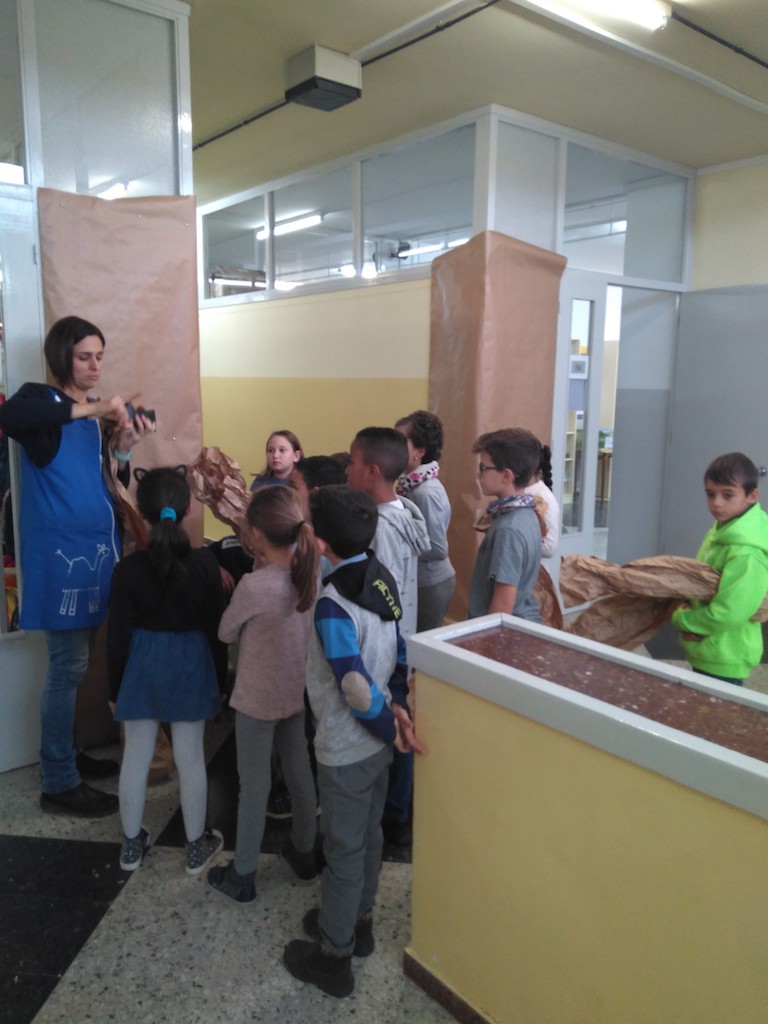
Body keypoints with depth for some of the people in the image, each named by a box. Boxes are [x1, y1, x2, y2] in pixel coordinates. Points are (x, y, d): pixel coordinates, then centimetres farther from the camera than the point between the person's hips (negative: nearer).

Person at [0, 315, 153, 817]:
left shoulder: (99, 414, 14)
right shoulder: (41, 399, -6)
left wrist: (123, 450, -4)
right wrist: (89, 410, -31)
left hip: (98, 547, 7)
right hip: (60, 551, -7)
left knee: (76, 661, 15)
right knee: (68, 665, -3)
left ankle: (68, 754, 30)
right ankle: (59, 783, 8)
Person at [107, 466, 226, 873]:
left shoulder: (129, 567, -14)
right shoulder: (205, 562, -13)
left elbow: (118, 635, -8)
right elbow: (216, 628, -6)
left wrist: (114, 687, 5)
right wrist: (220, 678, 7)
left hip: (142, 667, 1)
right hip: (190, 665, 0)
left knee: (135, 756, 15)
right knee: (190, 757, 11)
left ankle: (131, 844, 32)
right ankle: (197, 846, 26)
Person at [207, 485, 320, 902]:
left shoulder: (253, 586, -28)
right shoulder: (310, 572, -10)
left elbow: (226, 633, -11)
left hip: (258, 698, -6)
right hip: (298, 691, 6)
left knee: (254, 784, 9)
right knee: (299, 771, 21)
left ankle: (242, 876, 27)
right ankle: (303, 851, 41)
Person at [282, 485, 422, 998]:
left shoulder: (332, 605, -29)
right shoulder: (384, 578, -3)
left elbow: (357, 689, -28)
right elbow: (399, 650, 4)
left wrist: (390, 727, -13)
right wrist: (397, 706, -1)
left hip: (347, 748, -8)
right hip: (376, 740, 8)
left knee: (344, 849, 10)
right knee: (368, 834, 24)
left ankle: (334, 956, 30)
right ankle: (357, 921, 45)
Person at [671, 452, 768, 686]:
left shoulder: (746, 552, -27)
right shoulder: (724, 528, 3)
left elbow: (727, 614, -28)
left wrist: (680, 617, -13)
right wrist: (686, 604, -4)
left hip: (723, 660, -9)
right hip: (708, 652, 9)